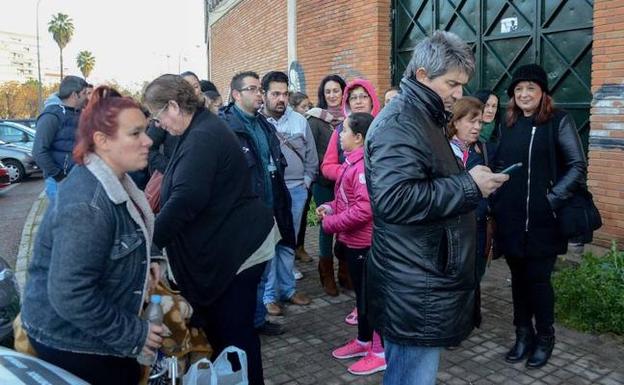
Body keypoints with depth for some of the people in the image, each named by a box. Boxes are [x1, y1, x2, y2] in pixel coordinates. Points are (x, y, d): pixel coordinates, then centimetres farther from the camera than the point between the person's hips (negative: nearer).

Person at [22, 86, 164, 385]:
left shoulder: (112, 181, 1)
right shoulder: (87, 205, -29)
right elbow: (70, 295, -31)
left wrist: (142, 265, 1)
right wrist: (133, 334, -22)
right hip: (71, 342, -9)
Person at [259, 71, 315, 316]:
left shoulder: (299, 121, 5)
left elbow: (311, 156, 12)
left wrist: (307, 181, 7)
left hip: (295, 190, 4)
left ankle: (287, 288, 28)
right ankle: (269, 295, 15)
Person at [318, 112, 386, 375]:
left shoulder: (365, 165, -23)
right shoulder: (352, 162, 9)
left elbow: (364, 209, -30)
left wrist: (331, 223, -20)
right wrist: (330, 208, 3)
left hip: (365, 242, -10)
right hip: (354, 240, 10)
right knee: (360, 292, 20)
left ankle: (381, 352, 16)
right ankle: (363, 341, 35)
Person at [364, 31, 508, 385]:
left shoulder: (423, 119, 18)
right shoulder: (400, 123, -17)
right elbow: (394, 199, -29)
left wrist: (471, 182, 14)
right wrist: (468, 185, -21)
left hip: (419, 284, 11)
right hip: (416, 290, -11)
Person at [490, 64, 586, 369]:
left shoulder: (559, 121, -4)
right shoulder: (509, 124, 11)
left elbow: (577, 168, -7)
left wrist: (551, 199, -15)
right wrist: (496, 203, 5)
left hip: (542, 220, -4)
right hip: (511, 220, 4)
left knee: (538, 278, 3)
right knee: (518, 277, 13)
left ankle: (545, 337, 24)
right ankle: (523, 334, 28)